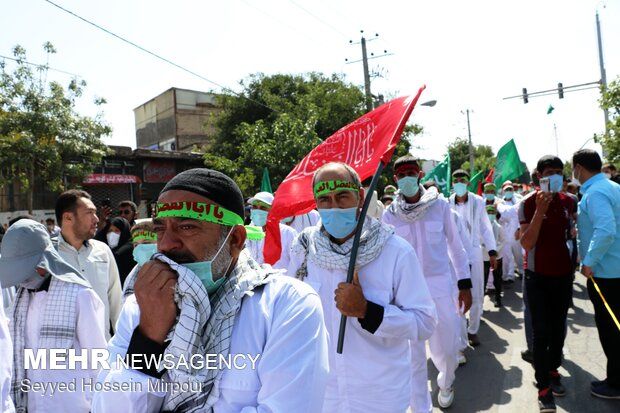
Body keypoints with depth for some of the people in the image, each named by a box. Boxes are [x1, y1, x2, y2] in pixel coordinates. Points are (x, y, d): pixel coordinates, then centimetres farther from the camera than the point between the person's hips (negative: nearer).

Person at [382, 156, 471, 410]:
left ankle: (446, 382, 45)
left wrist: (465, 284, 2)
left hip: (440, 286, 0)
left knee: (446, 347, 10)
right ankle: (421, 407, 27)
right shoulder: (390, 214, -2)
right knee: (414, 353, 8)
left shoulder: (440, 205, -3)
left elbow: (455, 245, 2)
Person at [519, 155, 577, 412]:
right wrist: (540, 210, -27)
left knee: (559, 327, 15)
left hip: (563, 273, 4)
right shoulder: (528, 203, -11)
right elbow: (526, 244, -20)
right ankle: (543, 386, 7)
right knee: (541, 331, -3)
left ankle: (552, 369, 34)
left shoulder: (568, 201, 2)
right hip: (537, 275, -4)